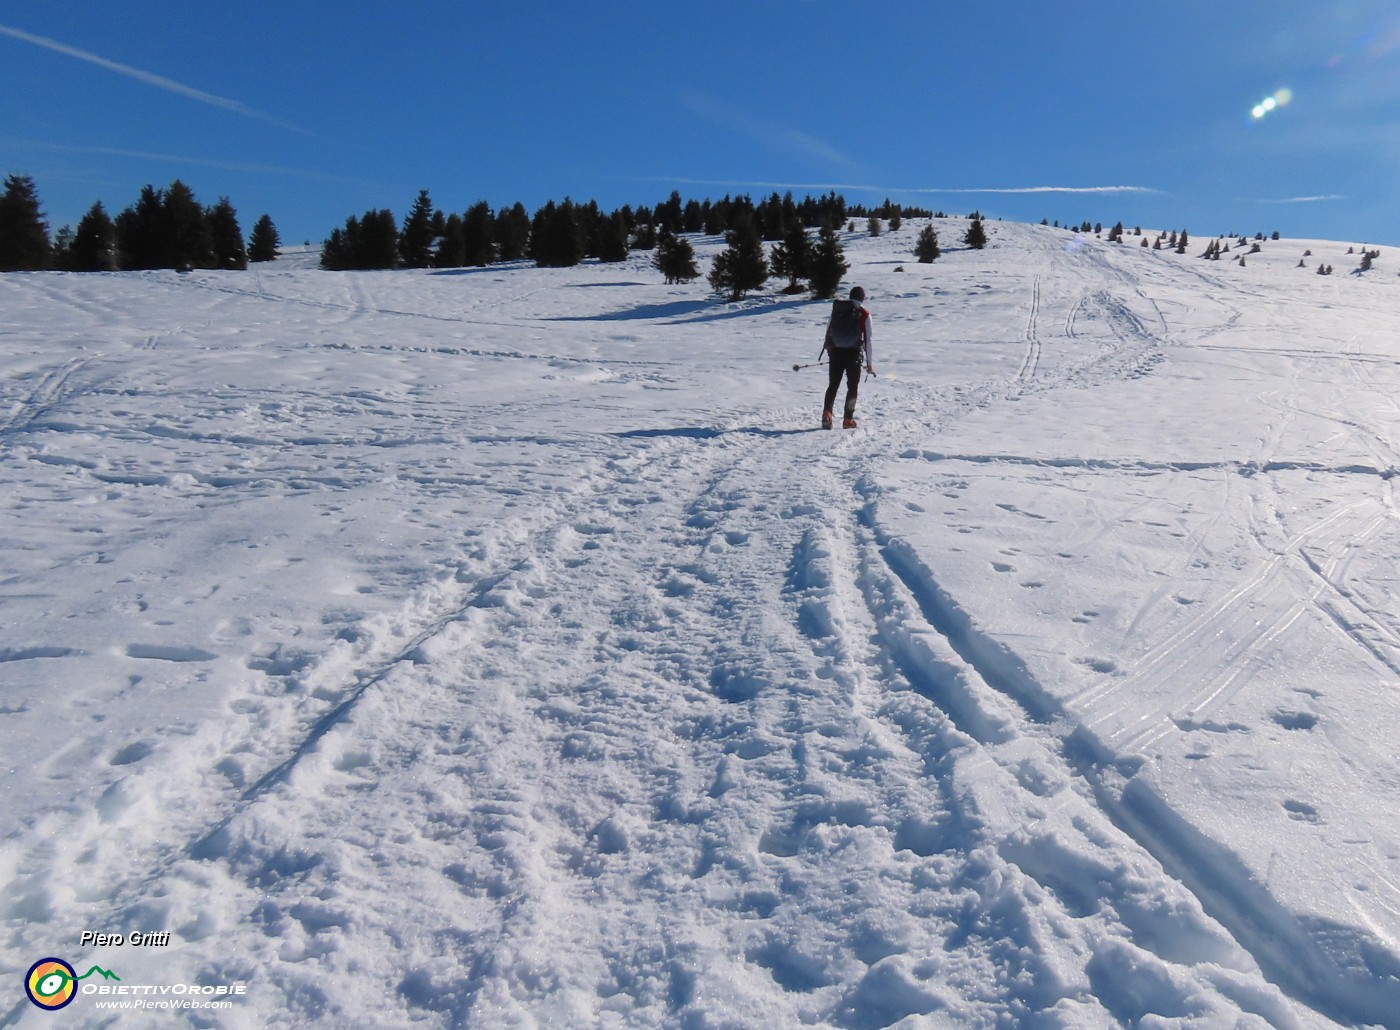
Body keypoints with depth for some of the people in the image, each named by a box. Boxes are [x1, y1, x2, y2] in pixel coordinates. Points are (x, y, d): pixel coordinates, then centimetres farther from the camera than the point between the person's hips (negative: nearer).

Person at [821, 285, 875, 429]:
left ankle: (826, 413, -7)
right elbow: (868, 339, -2)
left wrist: (828, 348, 20)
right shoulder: (864, 314, -2)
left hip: (836, 352, 3)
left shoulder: (837, 310, 7)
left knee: (833, 385, 11)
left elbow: (828, 331, 9)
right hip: (853, 353, -3)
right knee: (853, 387, 7)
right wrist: (869, 362, 3)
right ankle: (848, 420, 2)